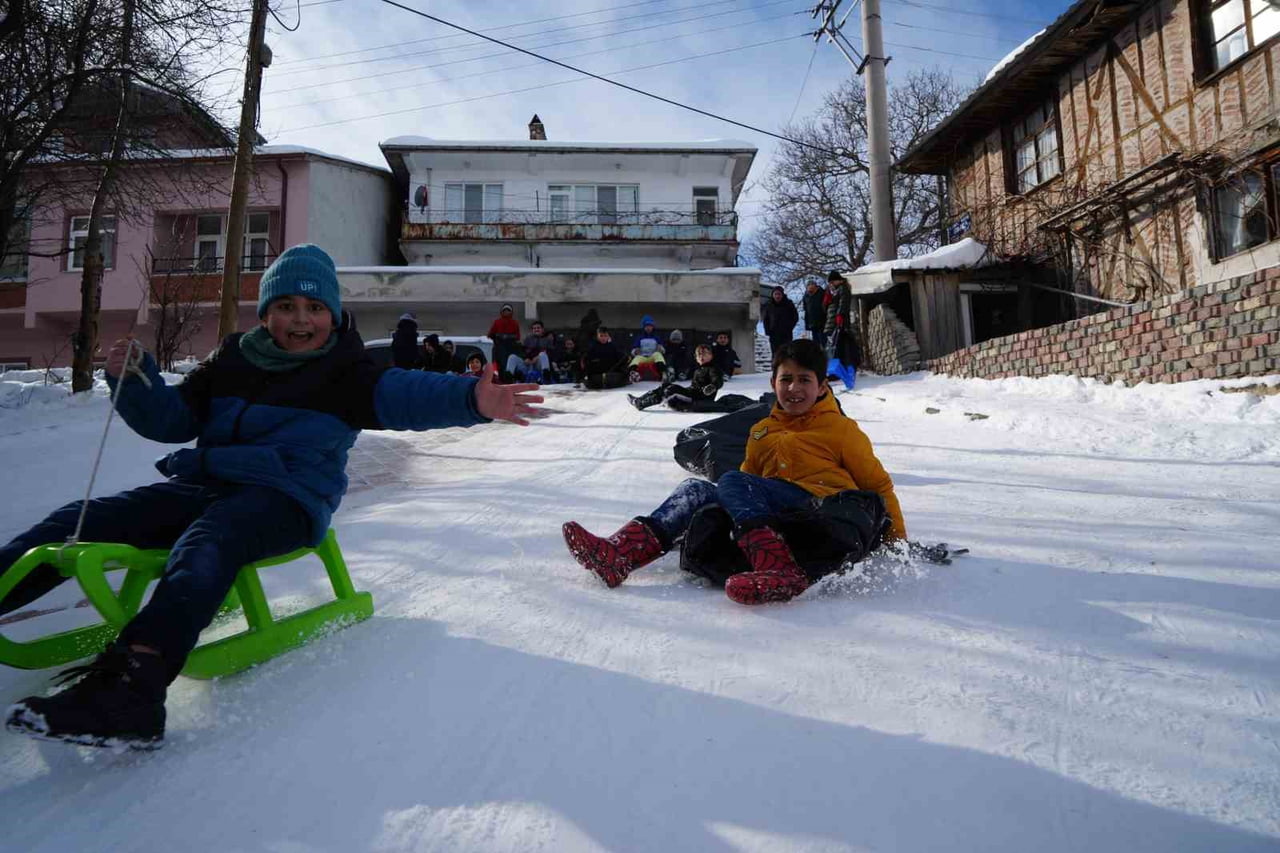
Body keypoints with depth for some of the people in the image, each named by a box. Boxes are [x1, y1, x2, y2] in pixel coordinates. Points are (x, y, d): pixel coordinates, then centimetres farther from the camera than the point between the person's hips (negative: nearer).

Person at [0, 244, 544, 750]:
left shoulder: (345, 373, 0)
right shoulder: (233, 360, 15)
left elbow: (403, 394, -20)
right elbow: (170, 419, 18)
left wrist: (471, 400, -40)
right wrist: (134, 379, -3)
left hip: (286, 499, -6)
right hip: (202, 486, 7)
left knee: (207, 542, -35)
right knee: (80, 521, -6)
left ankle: (132, 685, -51)